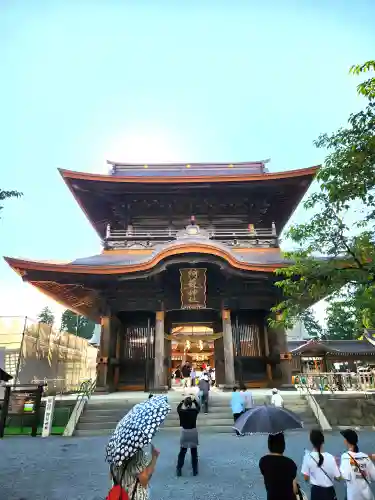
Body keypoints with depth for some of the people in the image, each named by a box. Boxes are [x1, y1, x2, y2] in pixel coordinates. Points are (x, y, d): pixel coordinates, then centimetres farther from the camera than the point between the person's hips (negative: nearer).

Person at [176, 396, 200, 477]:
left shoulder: (181, 412, -12)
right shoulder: (195, 411, -10)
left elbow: (178, 408, 12)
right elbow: (198, 407, 13)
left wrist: (182, 401, 16)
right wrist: (194, 400, 19)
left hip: (184, 432, 0)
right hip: (193, 432, 0)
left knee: (182, 452, 14)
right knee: (194, 452, 13)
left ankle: (179, 470, 20)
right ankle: (195, 471, 21)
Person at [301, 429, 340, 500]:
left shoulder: (308, 457, -15)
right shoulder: (330, 457, -19)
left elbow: (306, 478, -7)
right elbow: (337, 477, -8)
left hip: (316, 491, 1)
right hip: (329, 491, 0)